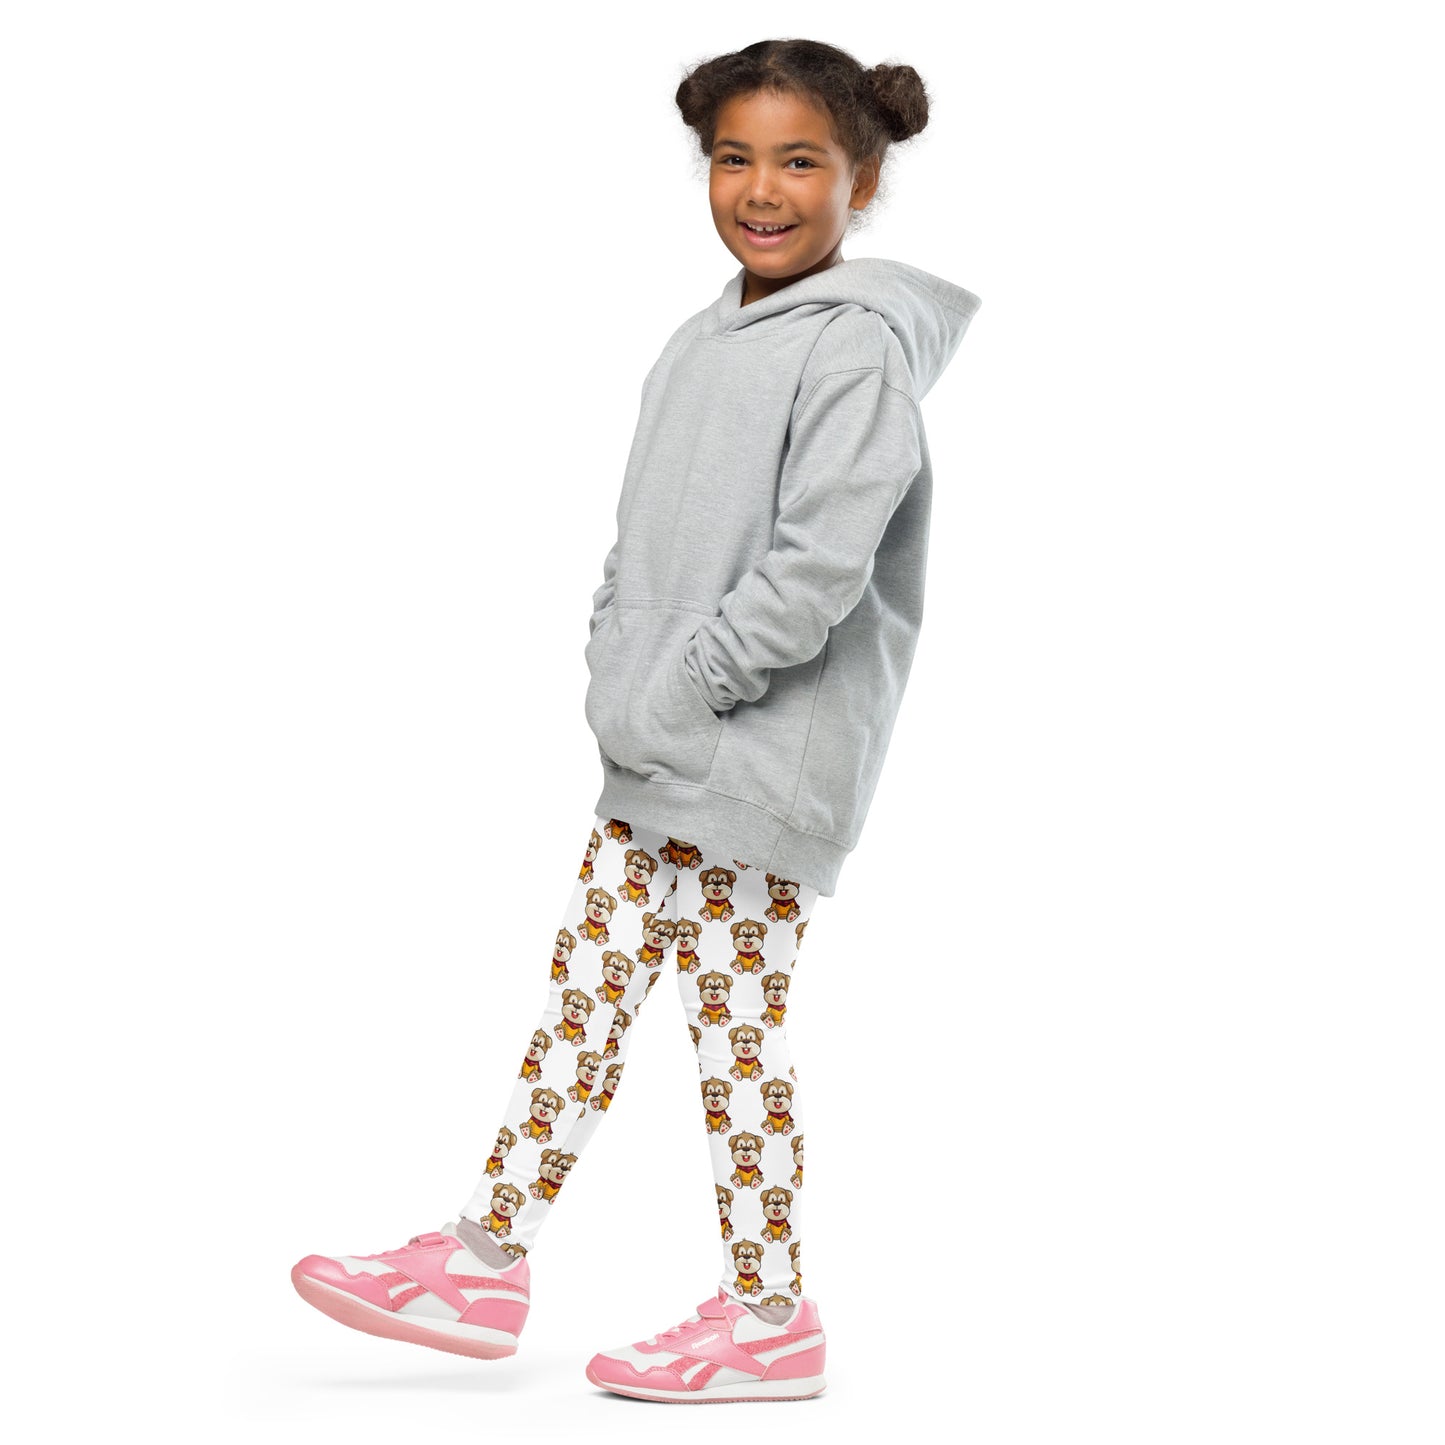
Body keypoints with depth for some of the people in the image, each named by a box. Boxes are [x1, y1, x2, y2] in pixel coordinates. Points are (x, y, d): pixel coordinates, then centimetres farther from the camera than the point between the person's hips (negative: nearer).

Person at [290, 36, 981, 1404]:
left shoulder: (857, 347, -14)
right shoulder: (706, 341, 13)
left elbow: (820, 568, -23)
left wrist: (680, 695, -17)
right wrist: (615, 676, 4)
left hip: (770, 763, -9)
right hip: (661, 755, 9)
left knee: (734, 1028, 0)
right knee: (584, 989, 12)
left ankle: (771, 1317, 15)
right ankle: (486, 1263, 21)